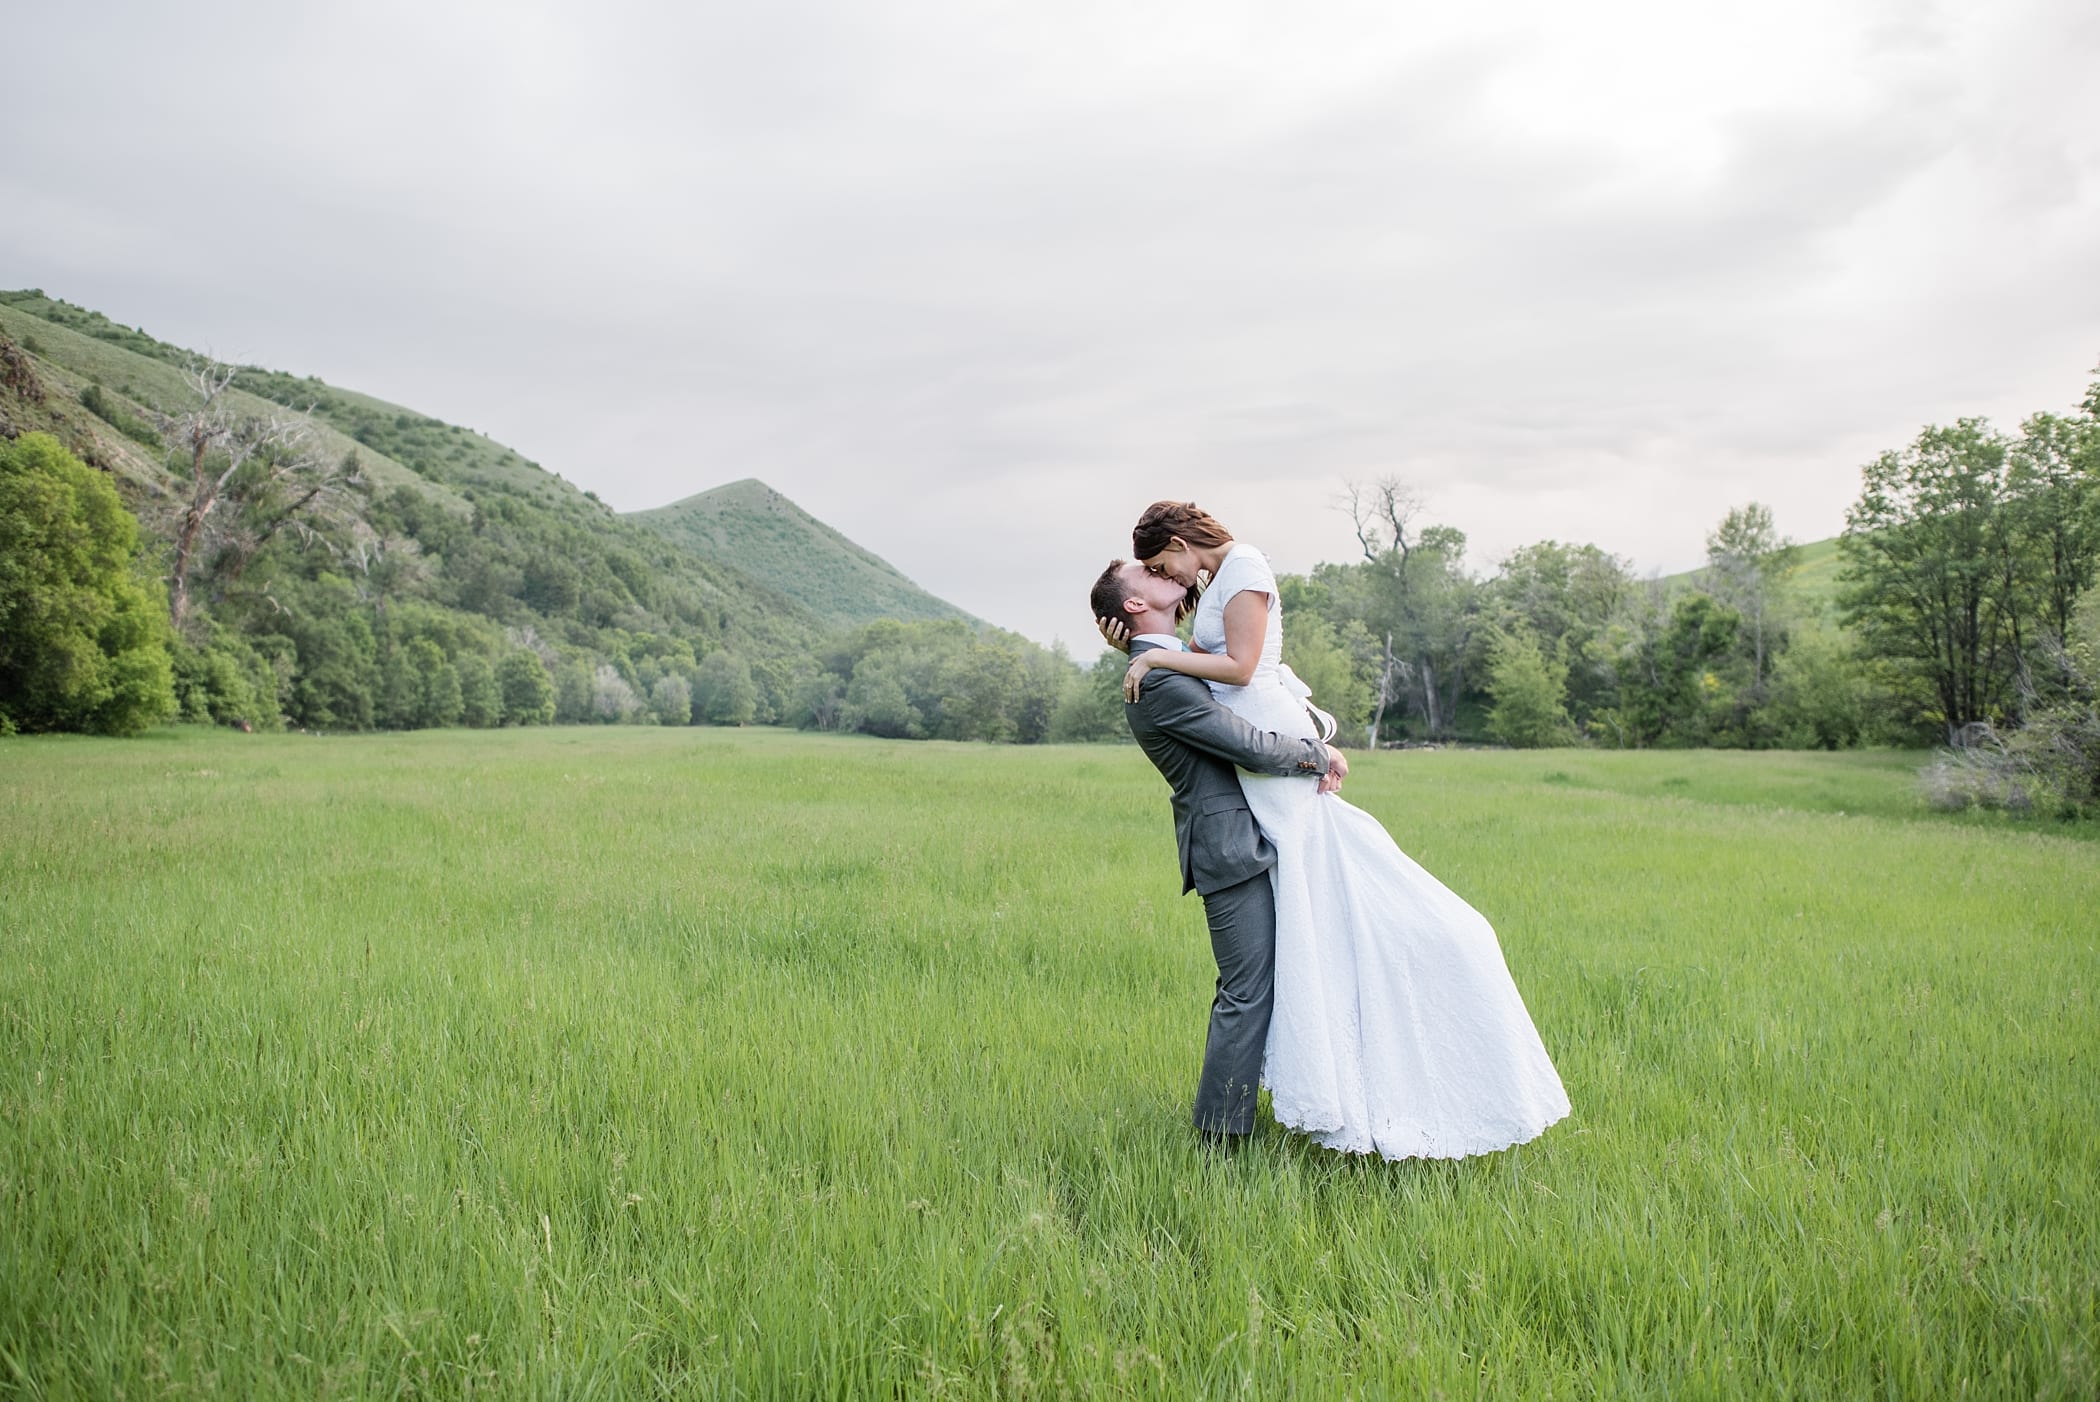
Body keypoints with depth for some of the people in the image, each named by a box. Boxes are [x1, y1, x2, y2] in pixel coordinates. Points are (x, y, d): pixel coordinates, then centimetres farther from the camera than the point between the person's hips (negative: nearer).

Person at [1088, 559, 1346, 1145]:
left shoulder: (1175, 664, 15)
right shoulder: (1159, 681, -18)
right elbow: (1253, 747, -19)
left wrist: (1312, 752, -1)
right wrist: (1321, 756, -2)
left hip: (1240, 840, 10)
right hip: (1231, 848, -10)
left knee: (1244, 987, 17)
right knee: (1247, 991, -6)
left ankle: (1225, 1114, 28)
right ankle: (1223, 1133, 4)